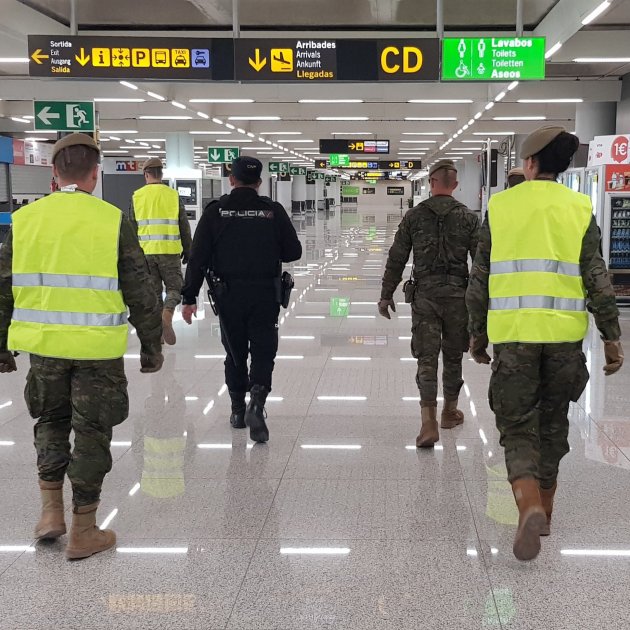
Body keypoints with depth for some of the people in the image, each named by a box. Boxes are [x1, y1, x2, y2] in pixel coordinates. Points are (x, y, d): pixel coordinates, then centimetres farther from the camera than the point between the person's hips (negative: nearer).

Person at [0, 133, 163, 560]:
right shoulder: (112, 221, -8)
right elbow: (140, 293, -5)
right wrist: (152, 345, 5)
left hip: (43, 345, 3)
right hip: (98, 349, -3)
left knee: (51, 420, 24)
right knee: (92, 431, 9)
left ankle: (51, 511, 24)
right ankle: (83, 532, 19)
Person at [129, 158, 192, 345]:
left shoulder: (137, 196, 4)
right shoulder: (173, 195, 2)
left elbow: (132, 228, 6)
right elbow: (184, 227, 4)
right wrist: (187, 251, 13)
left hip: (145, 252, 1)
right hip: (170, 251, -1)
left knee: (153, 290, 11)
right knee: (174, 286, 9)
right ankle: (167, 313, -20)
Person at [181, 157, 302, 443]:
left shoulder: (215, 211, -2)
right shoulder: (273, 211, -1)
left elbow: (198, 258, -5)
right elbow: (293, 252, 1)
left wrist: (189, 297, -1)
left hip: (229, 295, 1)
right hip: (266, 295, -1)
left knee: (235, 353, 16)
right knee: (263, 352, 5)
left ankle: (238, 410, 24)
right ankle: (257, 403, -17)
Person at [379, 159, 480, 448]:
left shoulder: (414, 216, 1)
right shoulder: (468, 217, 2)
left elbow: (396, 259, 2)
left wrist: (386, 295, 9)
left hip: (424, 294, -1)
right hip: (458, 294, 1)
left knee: (426, 359, -1)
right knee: (453, 356, 16)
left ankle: (429, 422, -12)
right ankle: (449, 412, 31)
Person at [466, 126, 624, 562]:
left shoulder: (501, 206, 3)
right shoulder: (579, 208, 3)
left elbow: (480, 279, 5)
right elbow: (597, 279, -2)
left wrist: (478, 333, 15)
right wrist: (612, 337, 4)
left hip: (513, 333, -1)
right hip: (565, 334, 1)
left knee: (517, 426, 5)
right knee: (553, 423, 18)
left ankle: (530, 506, -19)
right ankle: (544, 510, 28)